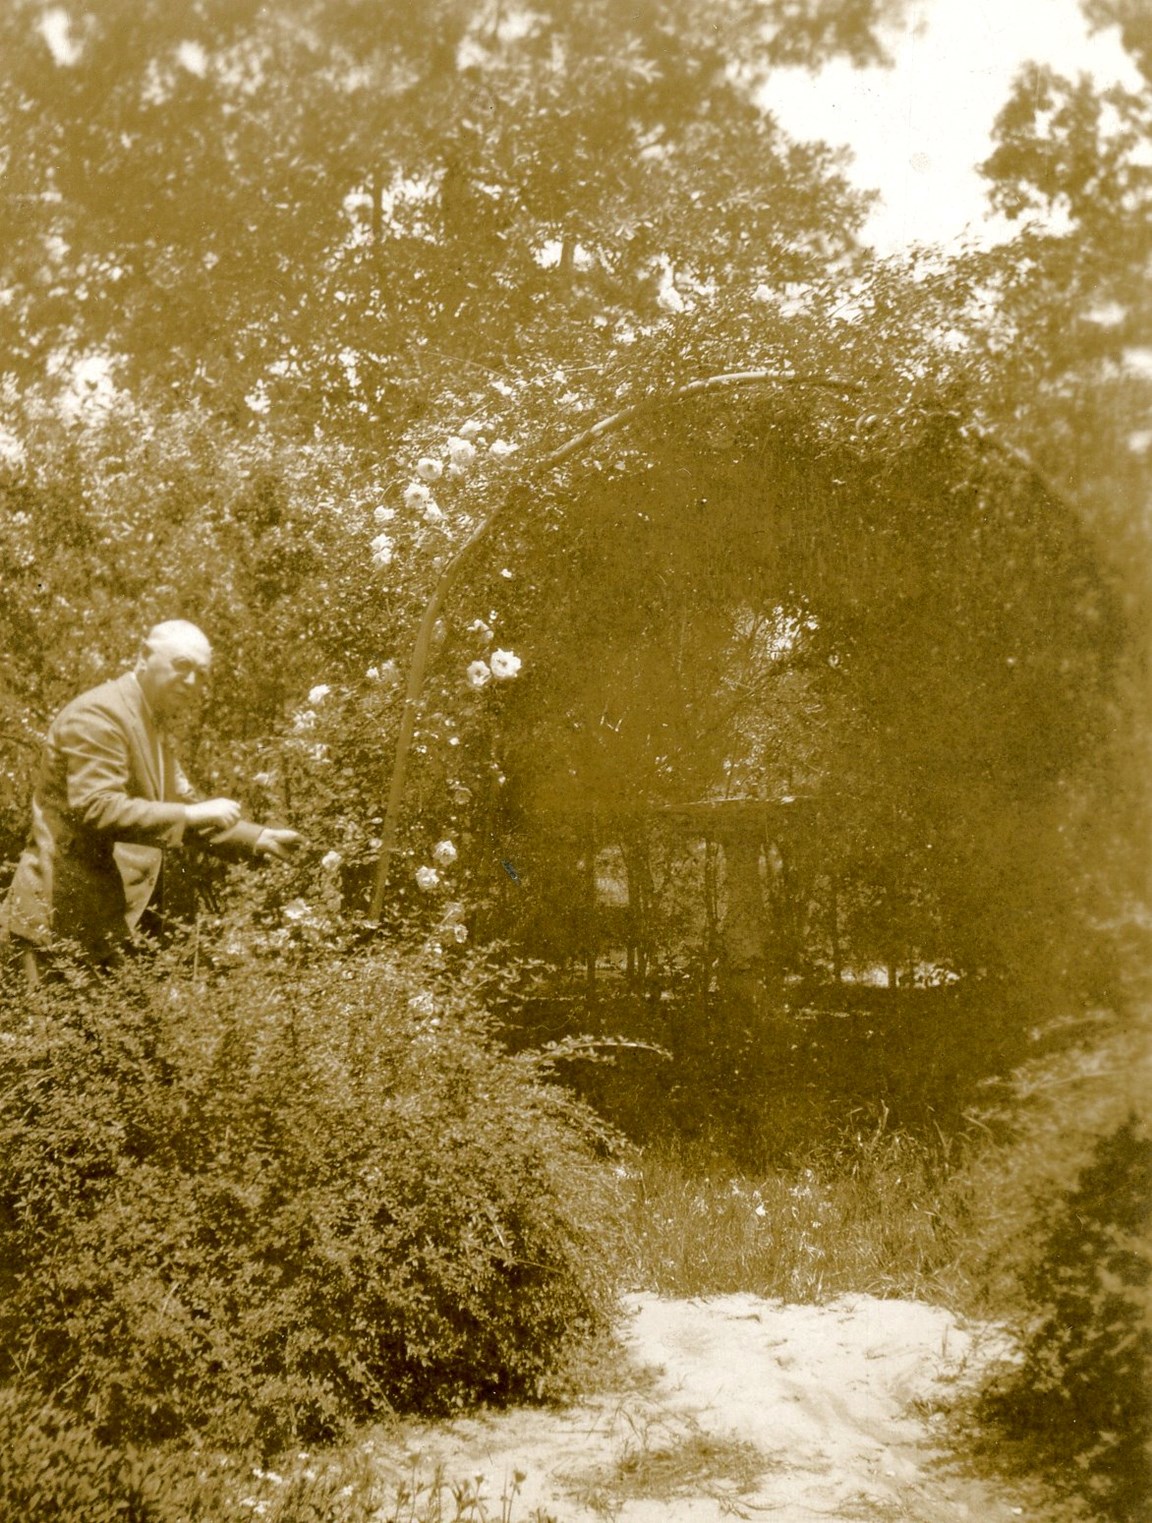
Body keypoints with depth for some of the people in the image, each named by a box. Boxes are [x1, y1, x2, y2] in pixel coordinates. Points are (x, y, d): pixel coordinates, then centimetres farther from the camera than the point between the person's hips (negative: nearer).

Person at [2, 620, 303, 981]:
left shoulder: (155, 726, 17)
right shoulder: (98, 714, -14)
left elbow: (178, 805, 21)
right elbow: (96, 809, -26)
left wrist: (259, 839, 10)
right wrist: (191, 815, -27)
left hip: (121, 918, 10)